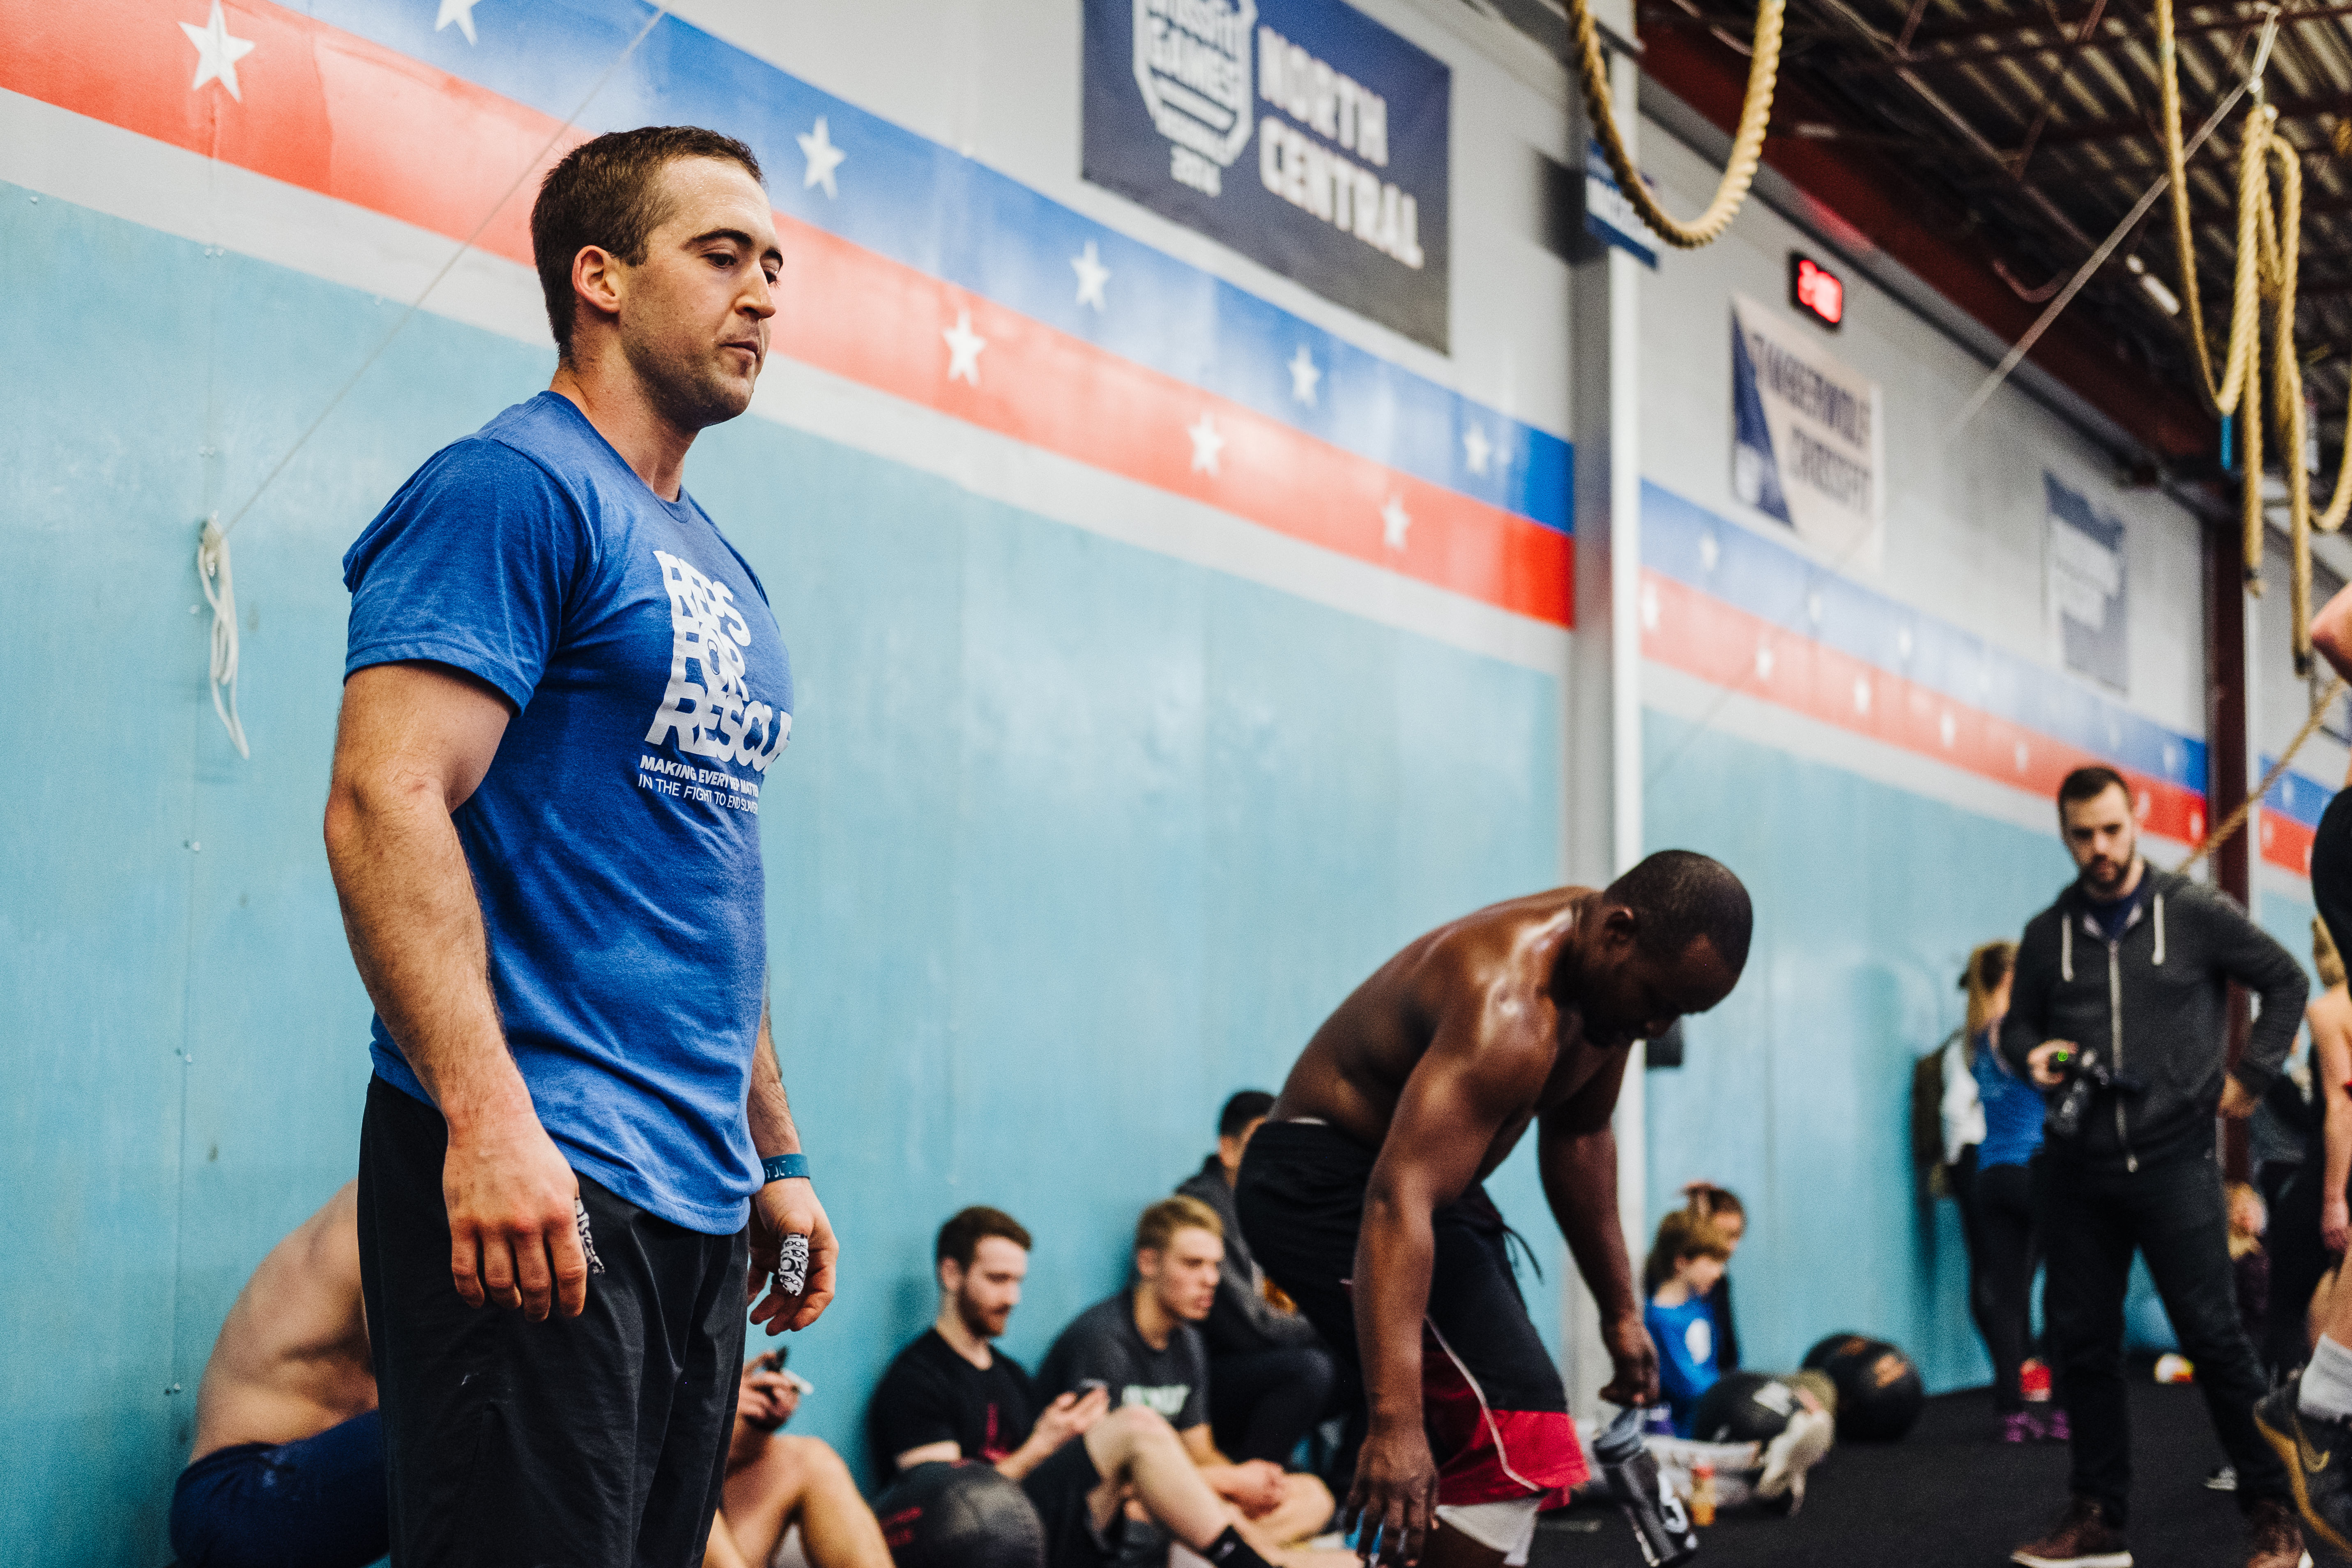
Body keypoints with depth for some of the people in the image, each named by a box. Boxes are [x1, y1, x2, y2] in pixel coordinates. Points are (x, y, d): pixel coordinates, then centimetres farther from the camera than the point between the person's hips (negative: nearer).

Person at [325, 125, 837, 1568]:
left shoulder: (720, 569, 20)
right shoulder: (512, 490, -7)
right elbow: (385, 803, -18)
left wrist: (776, 1156, 21)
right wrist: (486, 1118, -26)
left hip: (696, 1201, 9)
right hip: (537, 1178, -9)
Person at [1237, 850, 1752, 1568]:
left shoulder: (1609, 974, -2)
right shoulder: (1508, 1013, -33)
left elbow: (1577, 1139, 14)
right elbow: (1398, 1202, -44)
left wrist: (1620, 1312, 16)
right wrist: (1393, 1421, -52)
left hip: (1428, 1170, 11)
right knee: (1511, 1427, -23)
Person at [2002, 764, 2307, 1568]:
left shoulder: (2195, 914, -2)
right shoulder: (2047, 935, 8)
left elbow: (2286, 981, 7)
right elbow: (2017, 1024, 19)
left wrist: (2249, 1077, 0)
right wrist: (2032, 1056, -4)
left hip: (2173, 1162, -4)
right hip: (2079, 1170, 4)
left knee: (2213, 1335, -6)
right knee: (2081, 1341, 6)